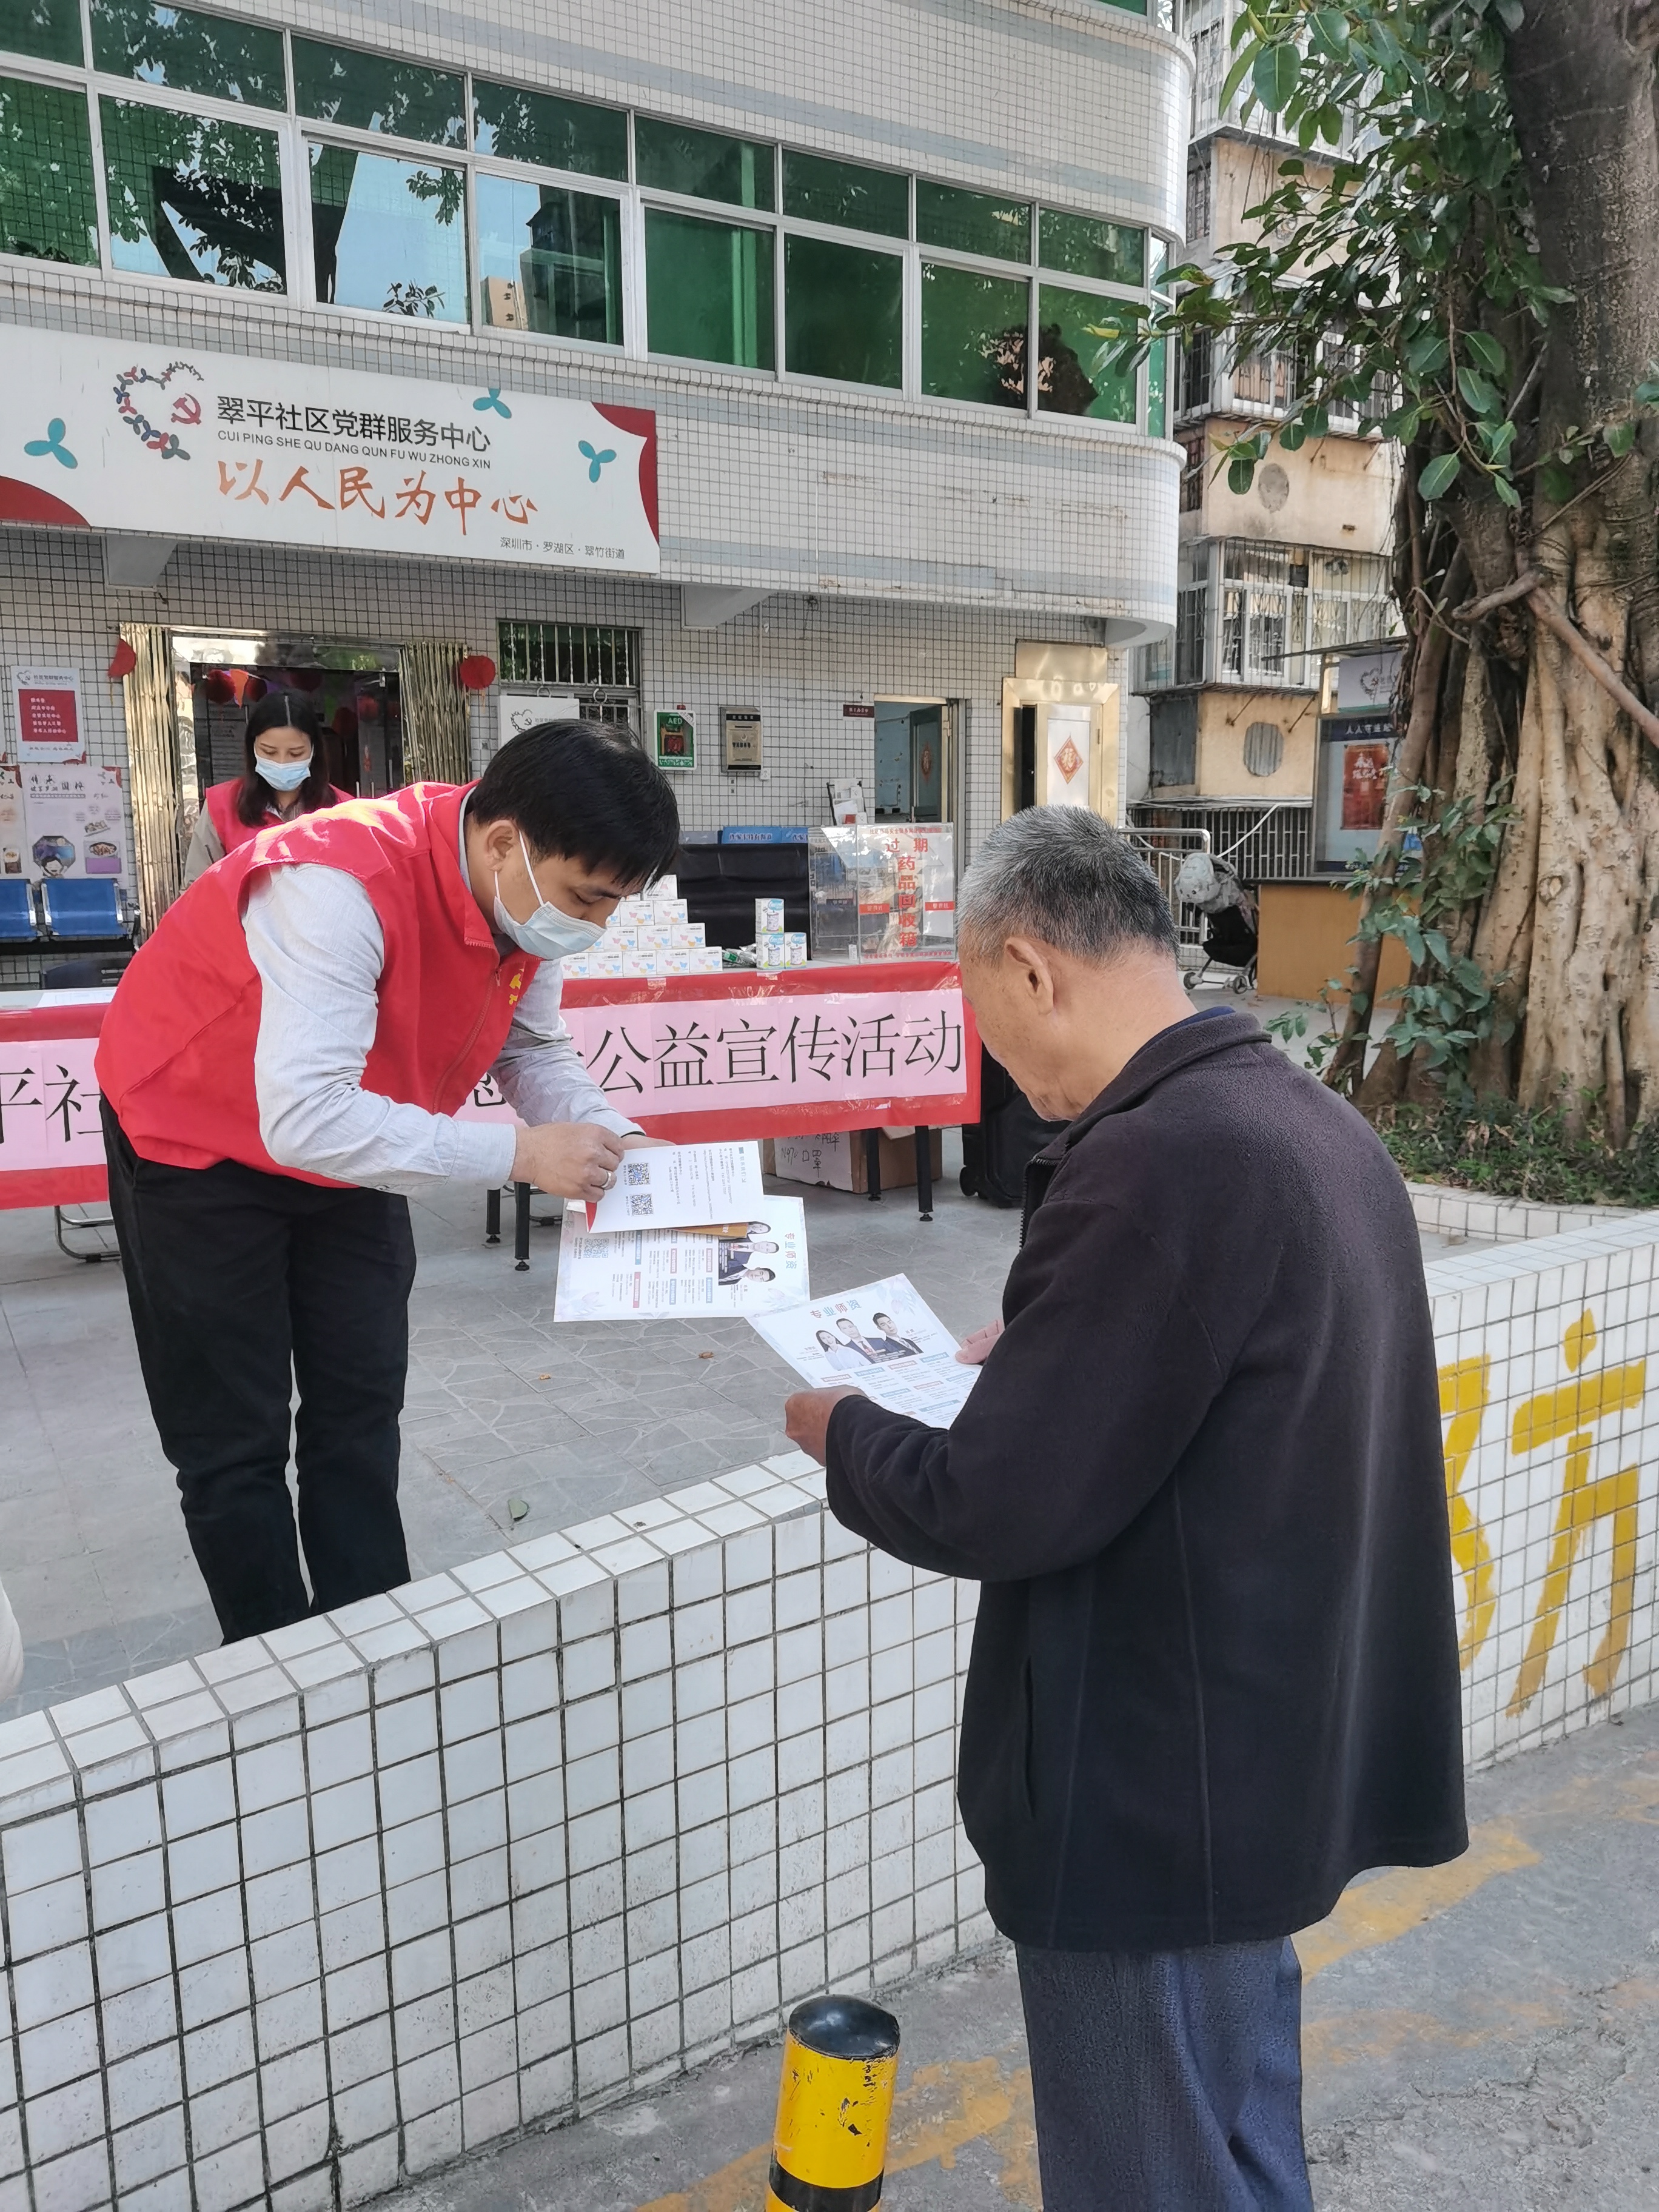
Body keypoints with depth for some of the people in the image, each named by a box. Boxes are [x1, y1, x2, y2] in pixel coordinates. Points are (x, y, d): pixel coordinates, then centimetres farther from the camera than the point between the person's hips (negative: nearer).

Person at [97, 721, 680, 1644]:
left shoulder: (533, 893, -16)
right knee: (237, 1446, 2)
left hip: (350, 1135, 7)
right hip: (202, 1139, -6)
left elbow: (534, 1050, -2)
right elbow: (304, 1117, -44)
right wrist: (520, 1154, -41)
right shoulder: (340, 884, -39)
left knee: (361, 1419, 12)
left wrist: (610, 1139, -21)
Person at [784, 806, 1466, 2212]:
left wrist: (846, 1433, -7)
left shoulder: (1155, 1160, -27)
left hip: (1159, 1798, -9)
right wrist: (1032, 1356, 9)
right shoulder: (1309, 1120, 3)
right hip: (1270, 1760, 9)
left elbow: (994, 1509, -25)